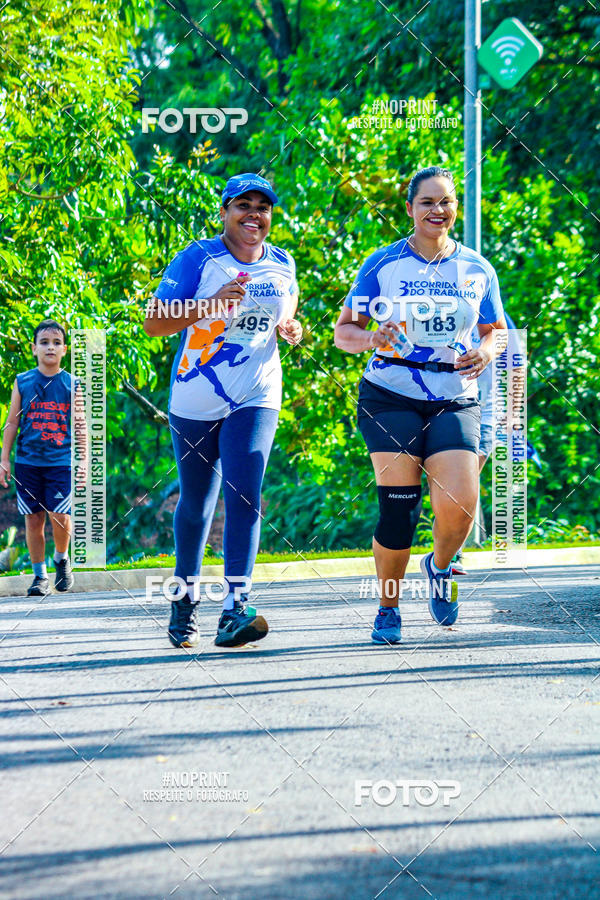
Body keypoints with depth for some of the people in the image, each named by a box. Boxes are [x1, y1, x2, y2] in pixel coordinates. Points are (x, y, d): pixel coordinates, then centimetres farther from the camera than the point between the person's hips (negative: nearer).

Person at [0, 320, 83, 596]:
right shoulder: (22, 382, 6)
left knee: (60, 517, -12)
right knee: (33, 520, 3)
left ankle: (61, 558, 16)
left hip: (61, 462, -1)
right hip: (27, 460, 1)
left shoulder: (72, 385, 3)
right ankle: (39, 575, 14)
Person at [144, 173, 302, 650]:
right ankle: (186, 600, 30)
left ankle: (235, 610, -20)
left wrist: (291, 329, -1)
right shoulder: (198, 259, -7)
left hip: (255, 400, 1)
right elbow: (155, 323, -13)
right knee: (196, 502, 10)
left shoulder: (283, 265, 6)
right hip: (196, 400, -1)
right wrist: (212, 304, -26)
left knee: (243, 496, -15)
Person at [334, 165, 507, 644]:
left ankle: (440, 568, 19)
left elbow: (496, 331, 20)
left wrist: (486, 352, -4)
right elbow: (344, 330, 6)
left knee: (459, 503, -16)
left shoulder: (477, 270, 10)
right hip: (391, 399, -2)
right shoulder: (382, 264, 3)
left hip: (455, 402, 2)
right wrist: (374, 339, -16)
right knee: (399, 508, -8)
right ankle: (388, 609, 12)